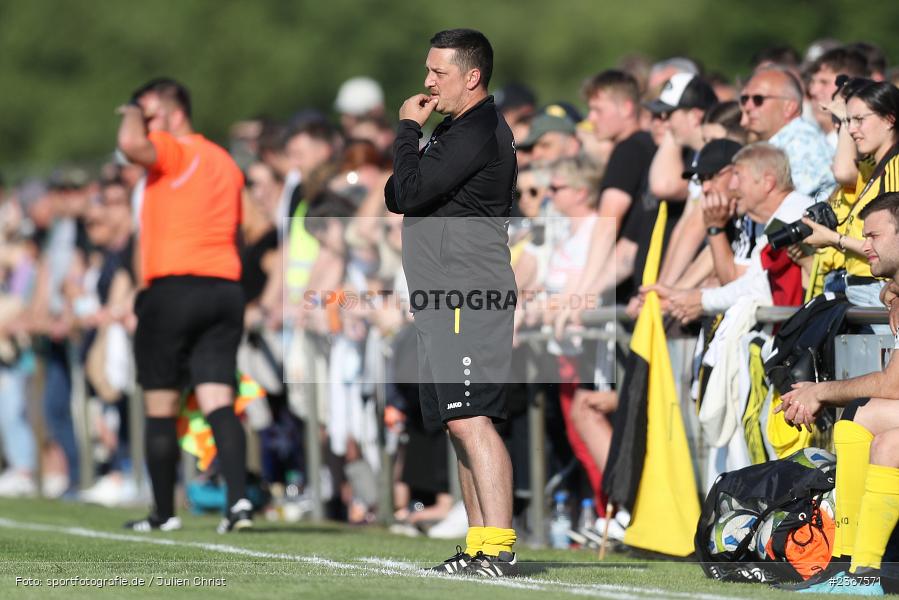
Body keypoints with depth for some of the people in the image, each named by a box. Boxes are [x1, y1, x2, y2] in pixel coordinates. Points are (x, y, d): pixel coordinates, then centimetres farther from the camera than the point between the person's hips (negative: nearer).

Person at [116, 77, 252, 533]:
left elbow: (131, 144, -26)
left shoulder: (173, 150, -5)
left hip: (173, 289, -6)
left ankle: (164, 511, 9)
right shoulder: (225, 163, 20)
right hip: (225, 290, 6)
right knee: (218, 401, -2)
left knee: (160, 407, 4)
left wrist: (134, 115, -6)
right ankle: (238, 498, -19)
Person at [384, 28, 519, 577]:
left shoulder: (479, 134, -13)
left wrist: (408, 129, -4)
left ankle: (501, 548, -21)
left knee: (470, 420, -17)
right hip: (448, 302, 11)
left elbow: (410, 192, -18)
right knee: (461, 424, 11)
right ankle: (479, 546, 15)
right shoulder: (455, 130, 21)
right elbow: (401, 196, 23)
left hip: (469, 299, -11)